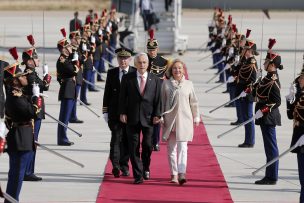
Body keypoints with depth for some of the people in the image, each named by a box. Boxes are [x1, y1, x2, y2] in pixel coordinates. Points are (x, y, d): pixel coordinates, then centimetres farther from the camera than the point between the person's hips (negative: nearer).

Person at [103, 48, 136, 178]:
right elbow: (107, 93, 9)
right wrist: (105, 111, 5)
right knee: (116, 137, -10)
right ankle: (115, 166, -18)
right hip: (115, 112, 0)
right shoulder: (111, 73, 7)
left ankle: (124, 165, 17)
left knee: (127, 139, 6)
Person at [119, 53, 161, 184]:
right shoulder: (127, 78, 3)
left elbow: (157, 99, 3)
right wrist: (122, 113, -5)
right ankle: (138, 175, 0)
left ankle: (146, 169, 31)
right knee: (134, 147, -3)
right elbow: (122, 97, 4)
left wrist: (157, 115, -5)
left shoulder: (155, 80, 4)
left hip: (148, 118, 0)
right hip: (132, 118, 0)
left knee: (147, 145, 7)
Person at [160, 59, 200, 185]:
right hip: (169, 119, 1)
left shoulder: (188, 84, 5)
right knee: (171, 148, 5)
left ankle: (181, 173, -19)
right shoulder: (166, 84, 4)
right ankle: (174, 174, 13)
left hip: (184, 119, -1)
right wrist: (160, 117, 2)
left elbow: (193, 102, 11)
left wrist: (196, 117, 13)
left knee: (182, 147, -11)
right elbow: (162, 101, 7)